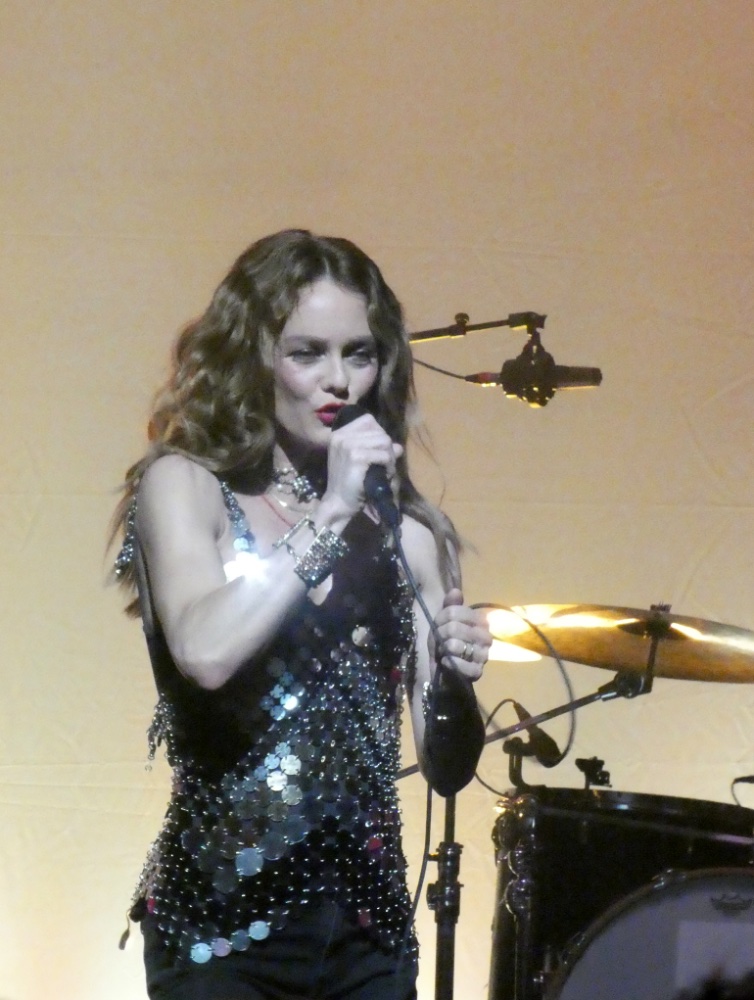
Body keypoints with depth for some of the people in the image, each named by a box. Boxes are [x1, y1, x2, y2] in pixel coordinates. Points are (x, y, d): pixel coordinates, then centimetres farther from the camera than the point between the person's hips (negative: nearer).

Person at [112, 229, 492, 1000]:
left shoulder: (403, 529, 5)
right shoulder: (185, 484, -4)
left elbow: (443, 760, 7)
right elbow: (205, 652, -23)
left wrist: (456, 679, -12)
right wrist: (328, 514, -17)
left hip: (370, 921, 3)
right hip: (222, 918, -3)